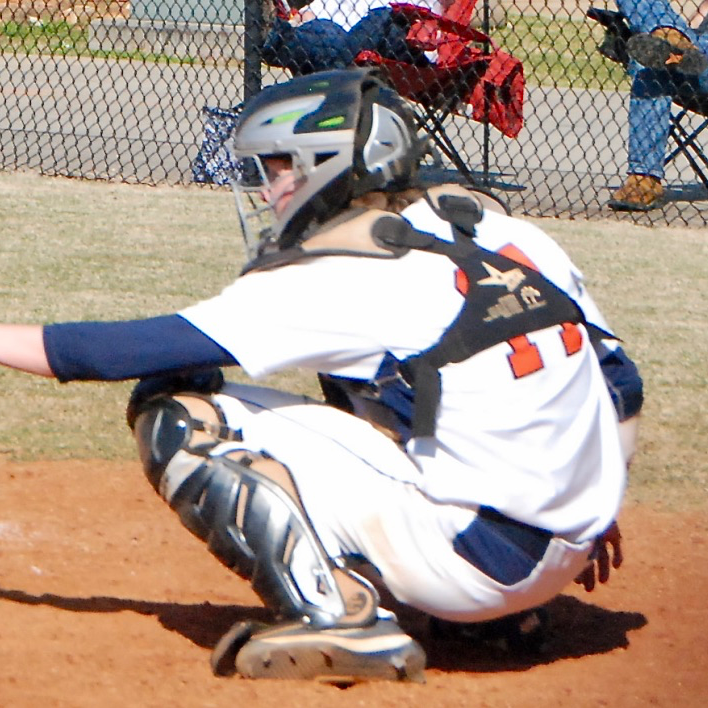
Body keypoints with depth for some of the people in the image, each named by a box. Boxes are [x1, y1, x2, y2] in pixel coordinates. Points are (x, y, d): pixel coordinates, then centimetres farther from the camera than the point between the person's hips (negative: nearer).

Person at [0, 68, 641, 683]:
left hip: (474, 561, -8)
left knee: (176, 411, -5)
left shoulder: (339, 280, -8)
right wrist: (591, 510, 29)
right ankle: (496, 613, 21)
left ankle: (339, 614, -14)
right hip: (570, 557, 8)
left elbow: (136, 349, -7)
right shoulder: (509, 233, 11)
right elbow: (618, 381, 16)